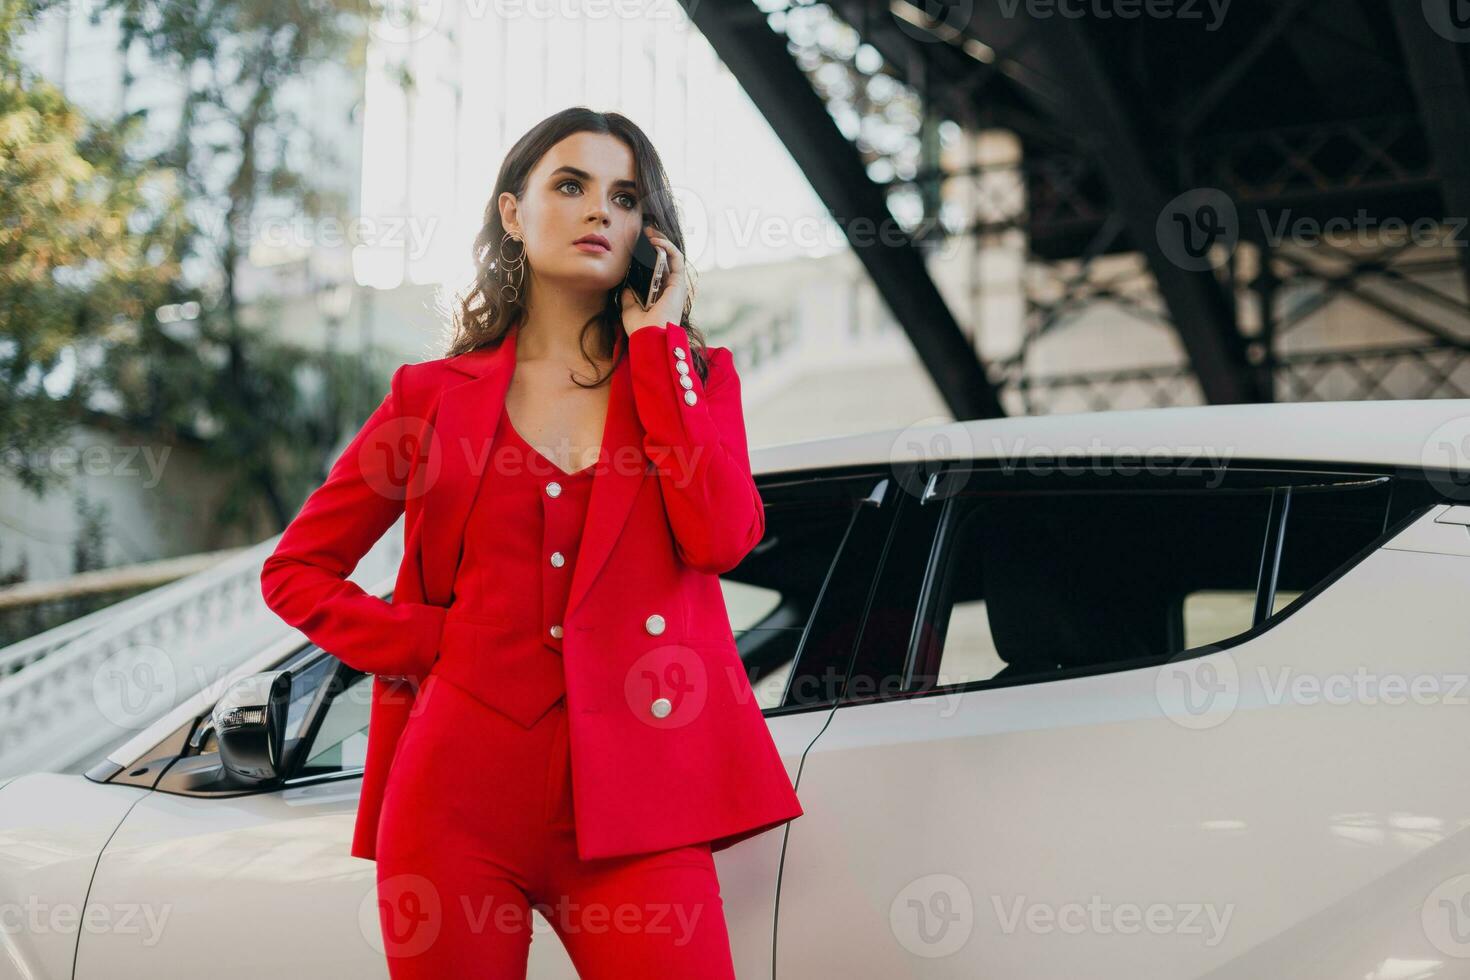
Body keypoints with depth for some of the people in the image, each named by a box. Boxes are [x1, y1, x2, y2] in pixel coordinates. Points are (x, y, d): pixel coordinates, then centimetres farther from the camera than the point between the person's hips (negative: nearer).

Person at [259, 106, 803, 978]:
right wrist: (429, 644, 0)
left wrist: (653, 339, -2)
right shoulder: (438, 394, 10)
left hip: (631, 793, 0)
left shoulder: (690, 374, 12)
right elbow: (295, 569, 15)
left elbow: (722, 538, -8)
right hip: (465, 783, 1)